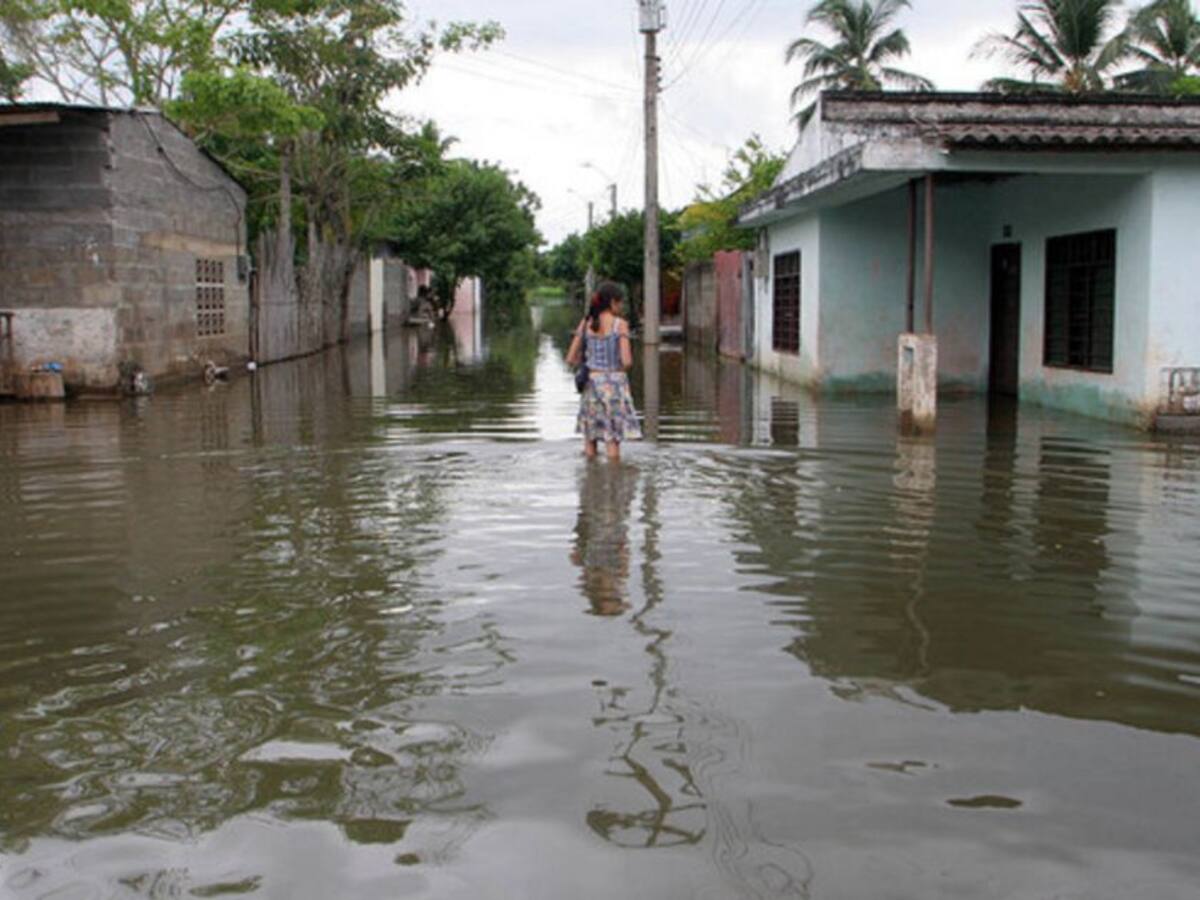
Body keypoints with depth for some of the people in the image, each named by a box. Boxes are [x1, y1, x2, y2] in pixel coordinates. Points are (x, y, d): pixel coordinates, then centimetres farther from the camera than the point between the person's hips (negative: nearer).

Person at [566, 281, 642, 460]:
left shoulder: (585, 323, 5)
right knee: (613, 442, 0)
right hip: (615, 383, -4)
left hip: (592, 383, 4)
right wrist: (623, 368, 6)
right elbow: (627, 361, -15)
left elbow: (571, 359, 5)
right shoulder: (620, 324, -8)